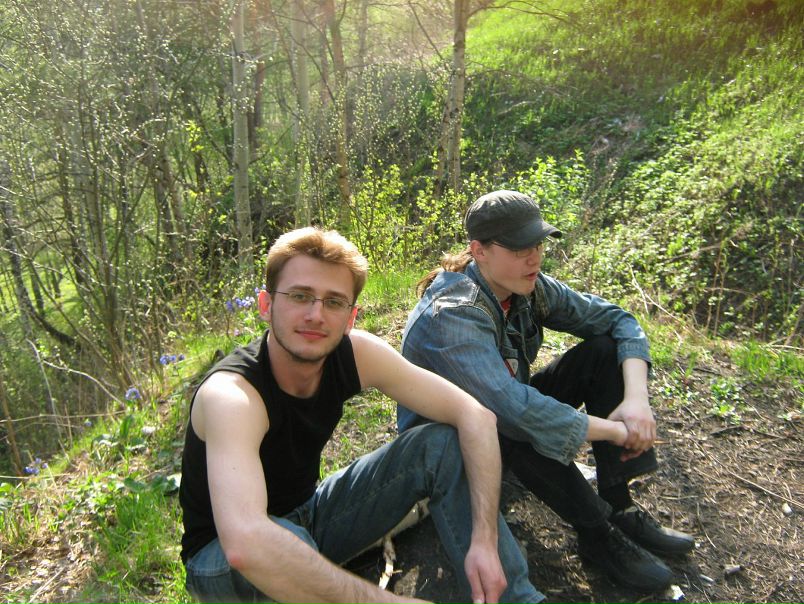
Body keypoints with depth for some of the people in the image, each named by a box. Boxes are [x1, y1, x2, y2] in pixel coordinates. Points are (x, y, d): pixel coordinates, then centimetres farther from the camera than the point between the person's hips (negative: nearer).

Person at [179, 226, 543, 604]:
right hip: (221, 559, -5)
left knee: (442, 444, -11)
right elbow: (245, 544, -50)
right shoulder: (230, 394, -34)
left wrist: (485, 540, -27)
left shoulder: (356, 353, -18)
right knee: (281, 540, -40)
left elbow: (475, 415, -17)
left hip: (308, 517, 5)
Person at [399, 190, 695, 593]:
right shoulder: (452, 314, -32)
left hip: (506, 411, 7)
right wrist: (617, 430, -33)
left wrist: (637, 398, -23)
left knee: (605, 349, -10)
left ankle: (619, 508, -11)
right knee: (518, 425, -40)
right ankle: (597, 533, -15)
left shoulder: (530, 287, -10)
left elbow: (616, 320, -6)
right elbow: (512, 408, -43)